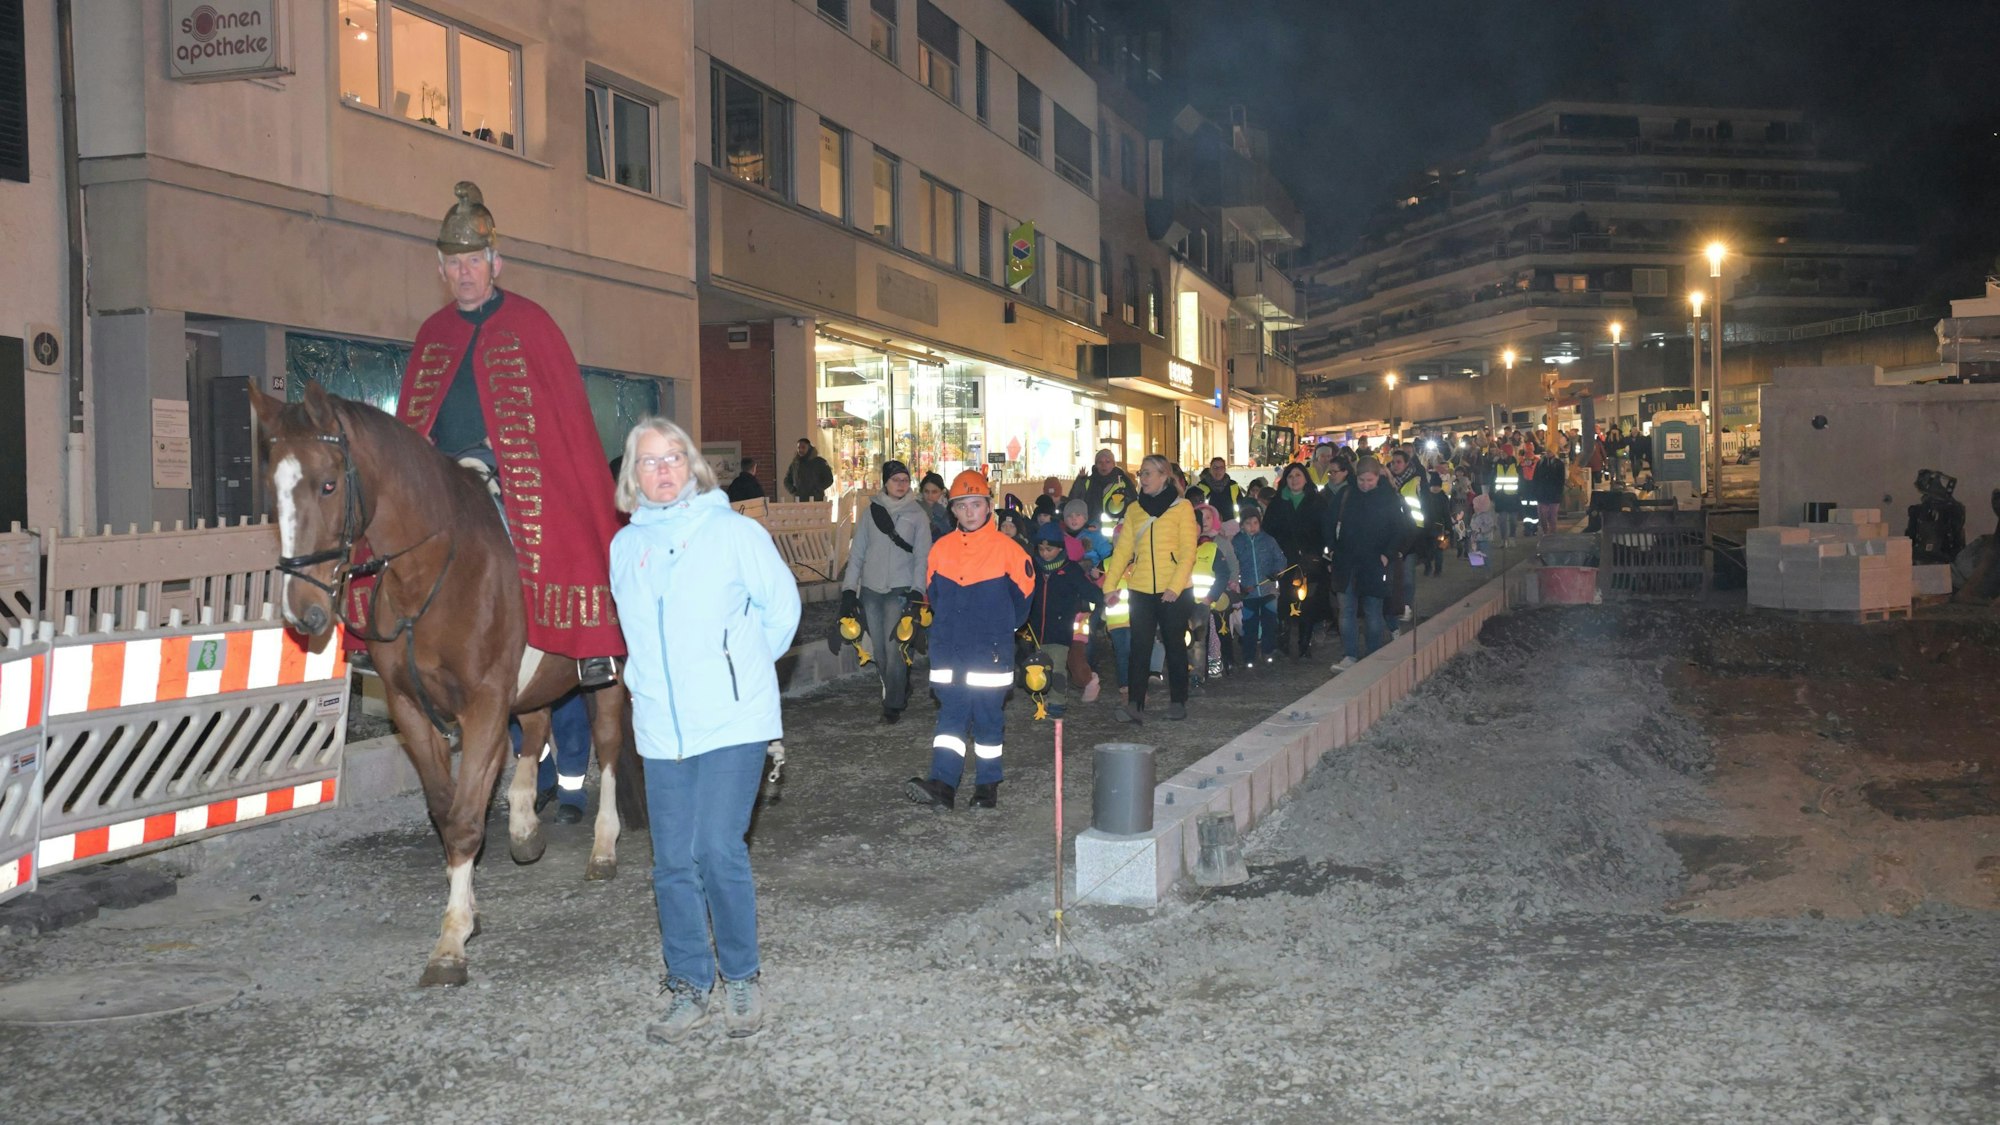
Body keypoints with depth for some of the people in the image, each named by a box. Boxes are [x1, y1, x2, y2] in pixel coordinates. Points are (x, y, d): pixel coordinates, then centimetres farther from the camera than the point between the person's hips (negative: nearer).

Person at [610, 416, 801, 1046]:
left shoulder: (734, 532, -3)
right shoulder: (625, 546, 9)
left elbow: (782, 605, 4)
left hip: (732, 720, -4)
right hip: (661, 727, 4)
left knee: (719, 851, -10)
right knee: (673, 862, 5)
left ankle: (741, 978, 9)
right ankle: (691, 988, 18)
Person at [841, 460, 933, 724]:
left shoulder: (917, 514, 4)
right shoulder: (871, 512, 10)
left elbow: (922, 556, 1)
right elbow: (857, 553, 11)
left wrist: (918, 591, -9)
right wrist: (848, 589, 5)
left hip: (900, 590, -3)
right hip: (870, 590, 3)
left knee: (895, 648, -11)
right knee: (880, 650, 6)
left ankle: (893, 704, -4)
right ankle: (899, 693, 23)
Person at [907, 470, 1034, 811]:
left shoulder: (1007, 550, -6)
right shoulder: (941, 549, 3)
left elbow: (1022, 595, 5)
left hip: (991, 652, -3)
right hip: (948, 651, 3)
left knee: (988, 717, 5)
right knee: (951, 714, 0)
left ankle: (988, 785, 17)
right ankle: (942, 783, -6)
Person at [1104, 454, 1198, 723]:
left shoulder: (1181, 507, -1)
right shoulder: (1134, 511, 11)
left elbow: (1188, 552, -6)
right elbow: (1122, 550, 6)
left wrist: (1174, 587, -16)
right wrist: (1108, 585, -4)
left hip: (1175, 590, -3)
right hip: (1141, 589, 3)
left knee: (1175, 645, 8)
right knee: (1139, 647, -2)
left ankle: (1178, 701, 18)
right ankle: (1134, 704, -4)